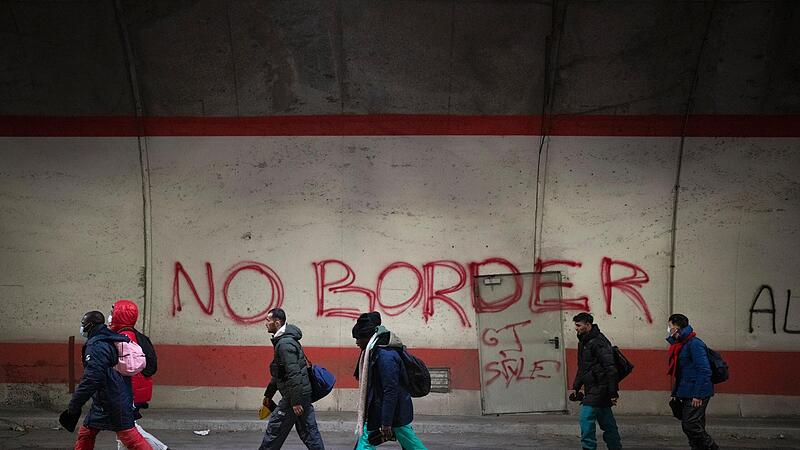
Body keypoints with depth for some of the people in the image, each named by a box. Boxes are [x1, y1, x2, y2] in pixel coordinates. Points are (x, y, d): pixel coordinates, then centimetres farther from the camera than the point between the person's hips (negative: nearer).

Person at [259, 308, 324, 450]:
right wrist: (268, 394, 28)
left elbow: (293, 374, -24)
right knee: (309, 431, 10)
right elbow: (279, 373, 26)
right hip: (303, 394, 10)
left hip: (295, 395, -10)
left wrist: (295, 402, -24)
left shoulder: (285, 344, -17)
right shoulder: (282, 340, 16)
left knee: (274, 429, 0)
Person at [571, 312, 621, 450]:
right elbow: (581, 369, 26)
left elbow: (610, 368, -19)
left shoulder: (599, 342, -15)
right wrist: (575, 387, 19)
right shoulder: (583, 342, 16)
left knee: (586, 418, -14)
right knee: (607, 423, 14)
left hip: (599, 387, -9)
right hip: (592, 388, 9)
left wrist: (613, 393, -21)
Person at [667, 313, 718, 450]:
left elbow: (704, 371, -20)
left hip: (697, 396, -10)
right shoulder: (680, 344, 15)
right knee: (696, 428, 10)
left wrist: (698, 395, -22)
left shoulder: (695, 344, -14)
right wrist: (675, 393, 18)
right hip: (686, 395, 10)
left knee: (691, 426, -13)